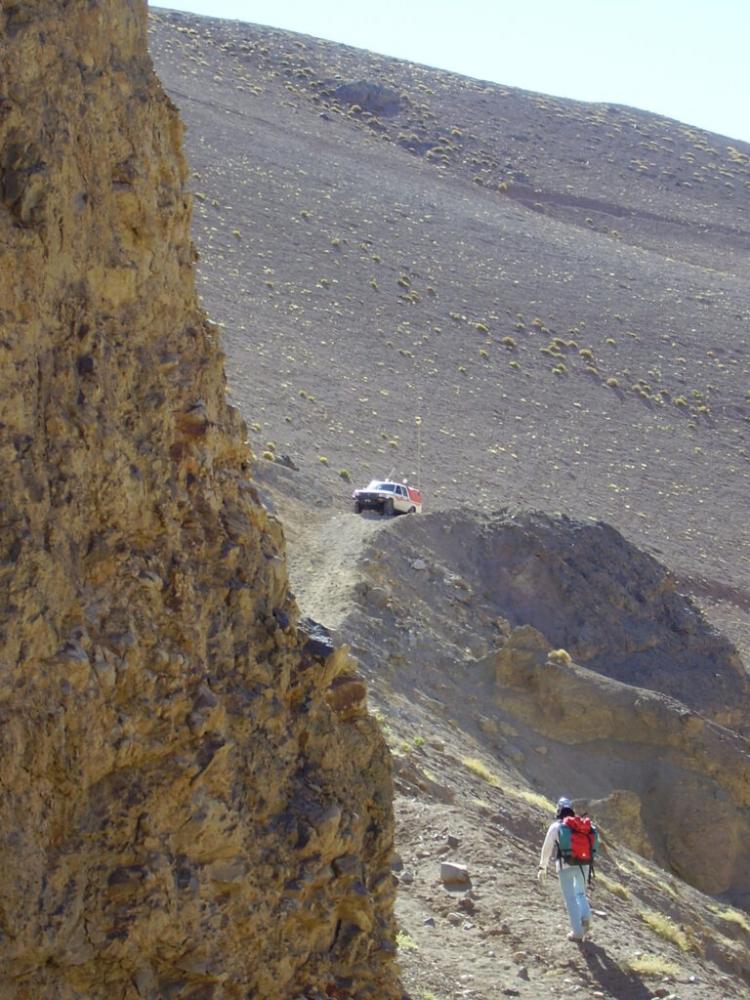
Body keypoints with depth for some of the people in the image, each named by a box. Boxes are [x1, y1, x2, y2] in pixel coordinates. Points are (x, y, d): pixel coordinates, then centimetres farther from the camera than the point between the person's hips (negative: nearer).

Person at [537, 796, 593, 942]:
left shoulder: (555, 827, -1)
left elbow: (546, 848, 4)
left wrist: (542, 867, 14)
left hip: (565, 866, -3)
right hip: (583, 864, 3)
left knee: (570, 898, 4)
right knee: (580, 893, 24)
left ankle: (577, 932, 2)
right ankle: (586, 917, 0)